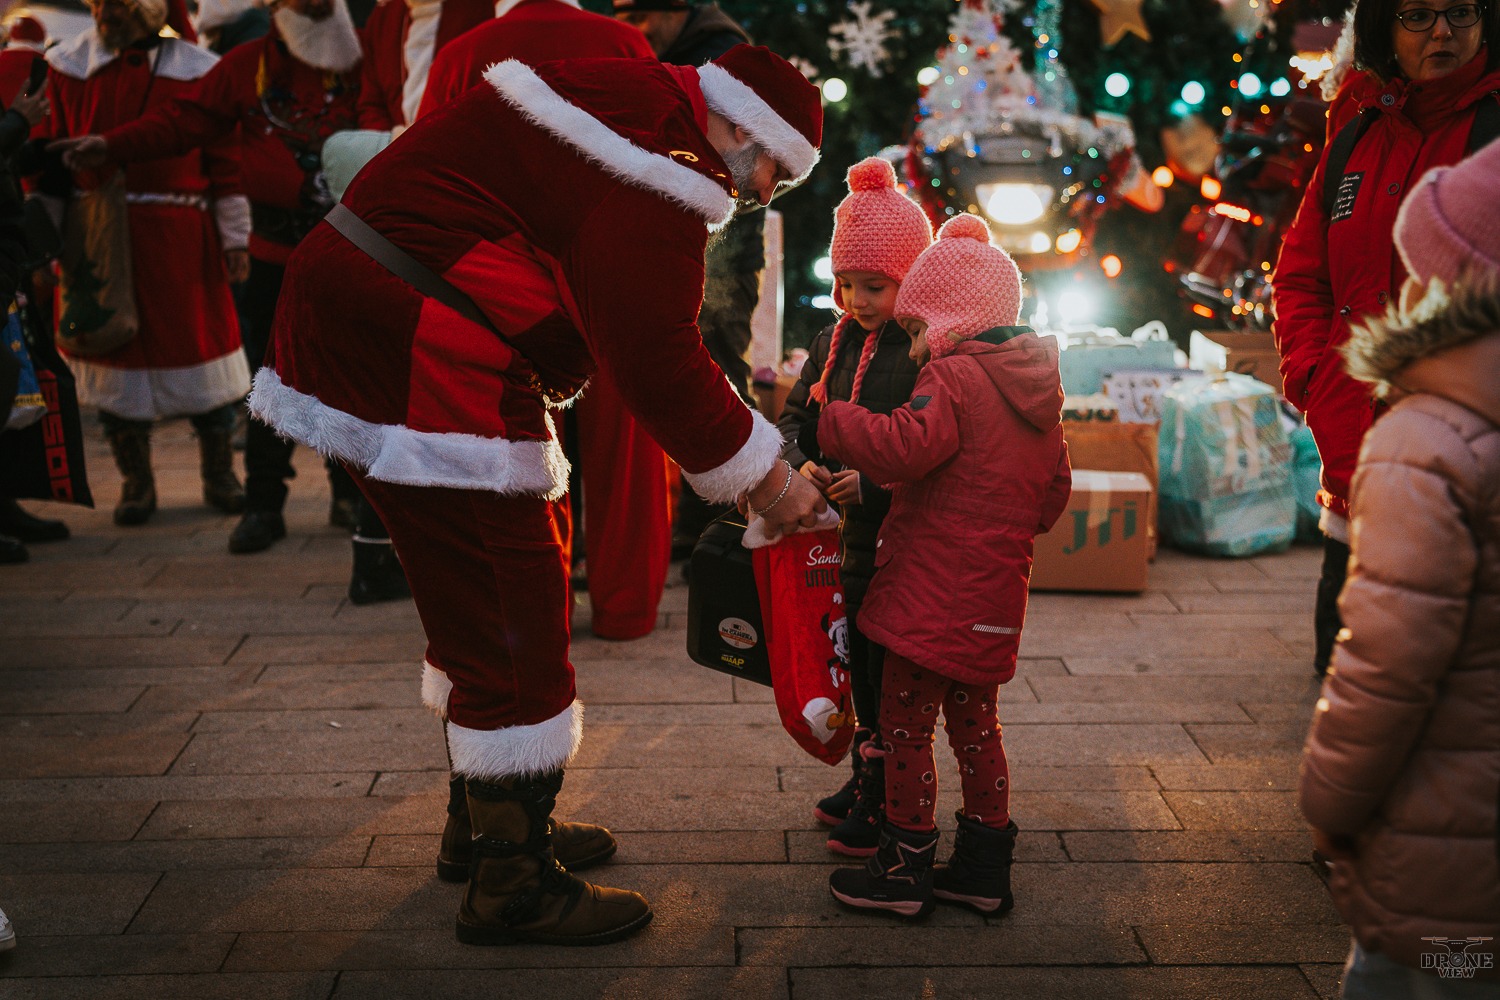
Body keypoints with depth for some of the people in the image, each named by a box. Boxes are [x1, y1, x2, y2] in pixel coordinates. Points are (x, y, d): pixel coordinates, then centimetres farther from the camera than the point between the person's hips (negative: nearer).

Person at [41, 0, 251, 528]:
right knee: (115, 347, 6)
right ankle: (135, 481, 20)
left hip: (180, 237, -1)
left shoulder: (197, 69, 1)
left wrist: (235, 238, 2)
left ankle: (218, 473, 22)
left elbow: (224, 159, 3)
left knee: (202, 345, 5)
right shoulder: (65, 67, 3)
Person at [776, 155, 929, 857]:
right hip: (847, 536, 7)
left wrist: (873, 483, -25)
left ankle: (884, 806, 16)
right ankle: (865, 778, 35)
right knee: (859, 667, 18)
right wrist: (801, 463, -10)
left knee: (893, 674, 2)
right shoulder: (834, 343, 7)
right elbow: (792, 416, 11)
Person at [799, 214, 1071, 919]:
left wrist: (828, 431, -18)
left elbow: (904, 446, -28)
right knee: (973, 720, 18)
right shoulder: (1036, 387, 13)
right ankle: (985, 864, 23)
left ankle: (905, 864, 10)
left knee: (905, 721, 2)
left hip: (934, 589, -9)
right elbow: (1054, 486, 18)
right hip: (994, 591, 9)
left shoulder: (952, 377, -14)